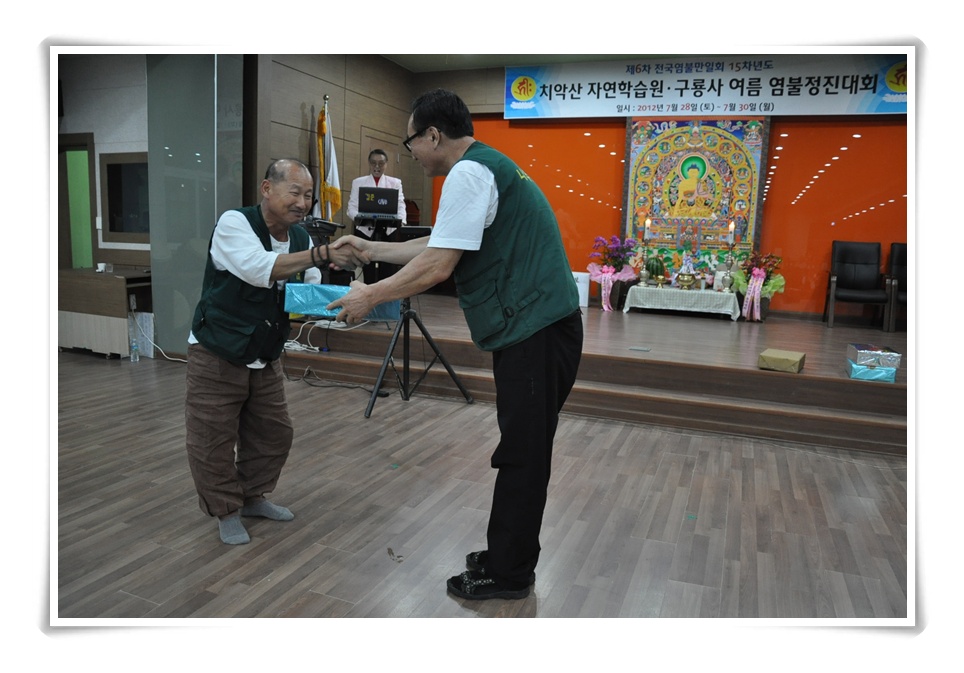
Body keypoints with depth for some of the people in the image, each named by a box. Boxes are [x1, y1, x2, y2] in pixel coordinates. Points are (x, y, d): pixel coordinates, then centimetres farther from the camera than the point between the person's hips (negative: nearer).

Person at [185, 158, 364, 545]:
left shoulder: (301, 238, 1)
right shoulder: (233, 223, -18)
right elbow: (260, 269, -36)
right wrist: (323, 254, -40)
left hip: (266, 360, 6)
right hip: (217, 357, -6)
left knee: (273, 434, 14)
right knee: (213, 440, 3)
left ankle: (253, 497, 36)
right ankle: (226, 511, 25)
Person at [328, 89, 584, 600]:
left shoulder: (469, 173, -12)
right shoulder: (488, 166, 21)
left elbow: (437, 266, -18)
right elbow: (438, 245, 26)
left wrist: (369, 297, -7)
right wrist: (372, 249, 28)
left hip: (533, 333, -10)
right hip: (536, 329, 10)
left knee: (522, 457, 1)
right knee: (522, 452, 17)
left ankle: (507, 575, 15)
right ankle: (508, 558, 31)